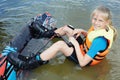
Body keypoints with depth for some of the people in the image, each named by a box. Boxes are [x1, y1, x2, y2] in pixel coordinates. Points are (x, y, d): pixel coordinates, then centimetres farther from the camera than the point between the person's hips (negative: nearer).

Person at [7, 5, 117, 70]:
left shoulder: (99, 41, -37)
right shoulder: (100, 28, -11)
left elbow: (83, 62, -38)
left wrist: (75, 43, -31)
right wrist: (81, 31, -6)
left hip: (85, 59, -9)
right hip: (84, 48, 9)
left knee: (60, 44, -32)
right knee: (66, 28, 14)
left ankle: (28, 64, -27)